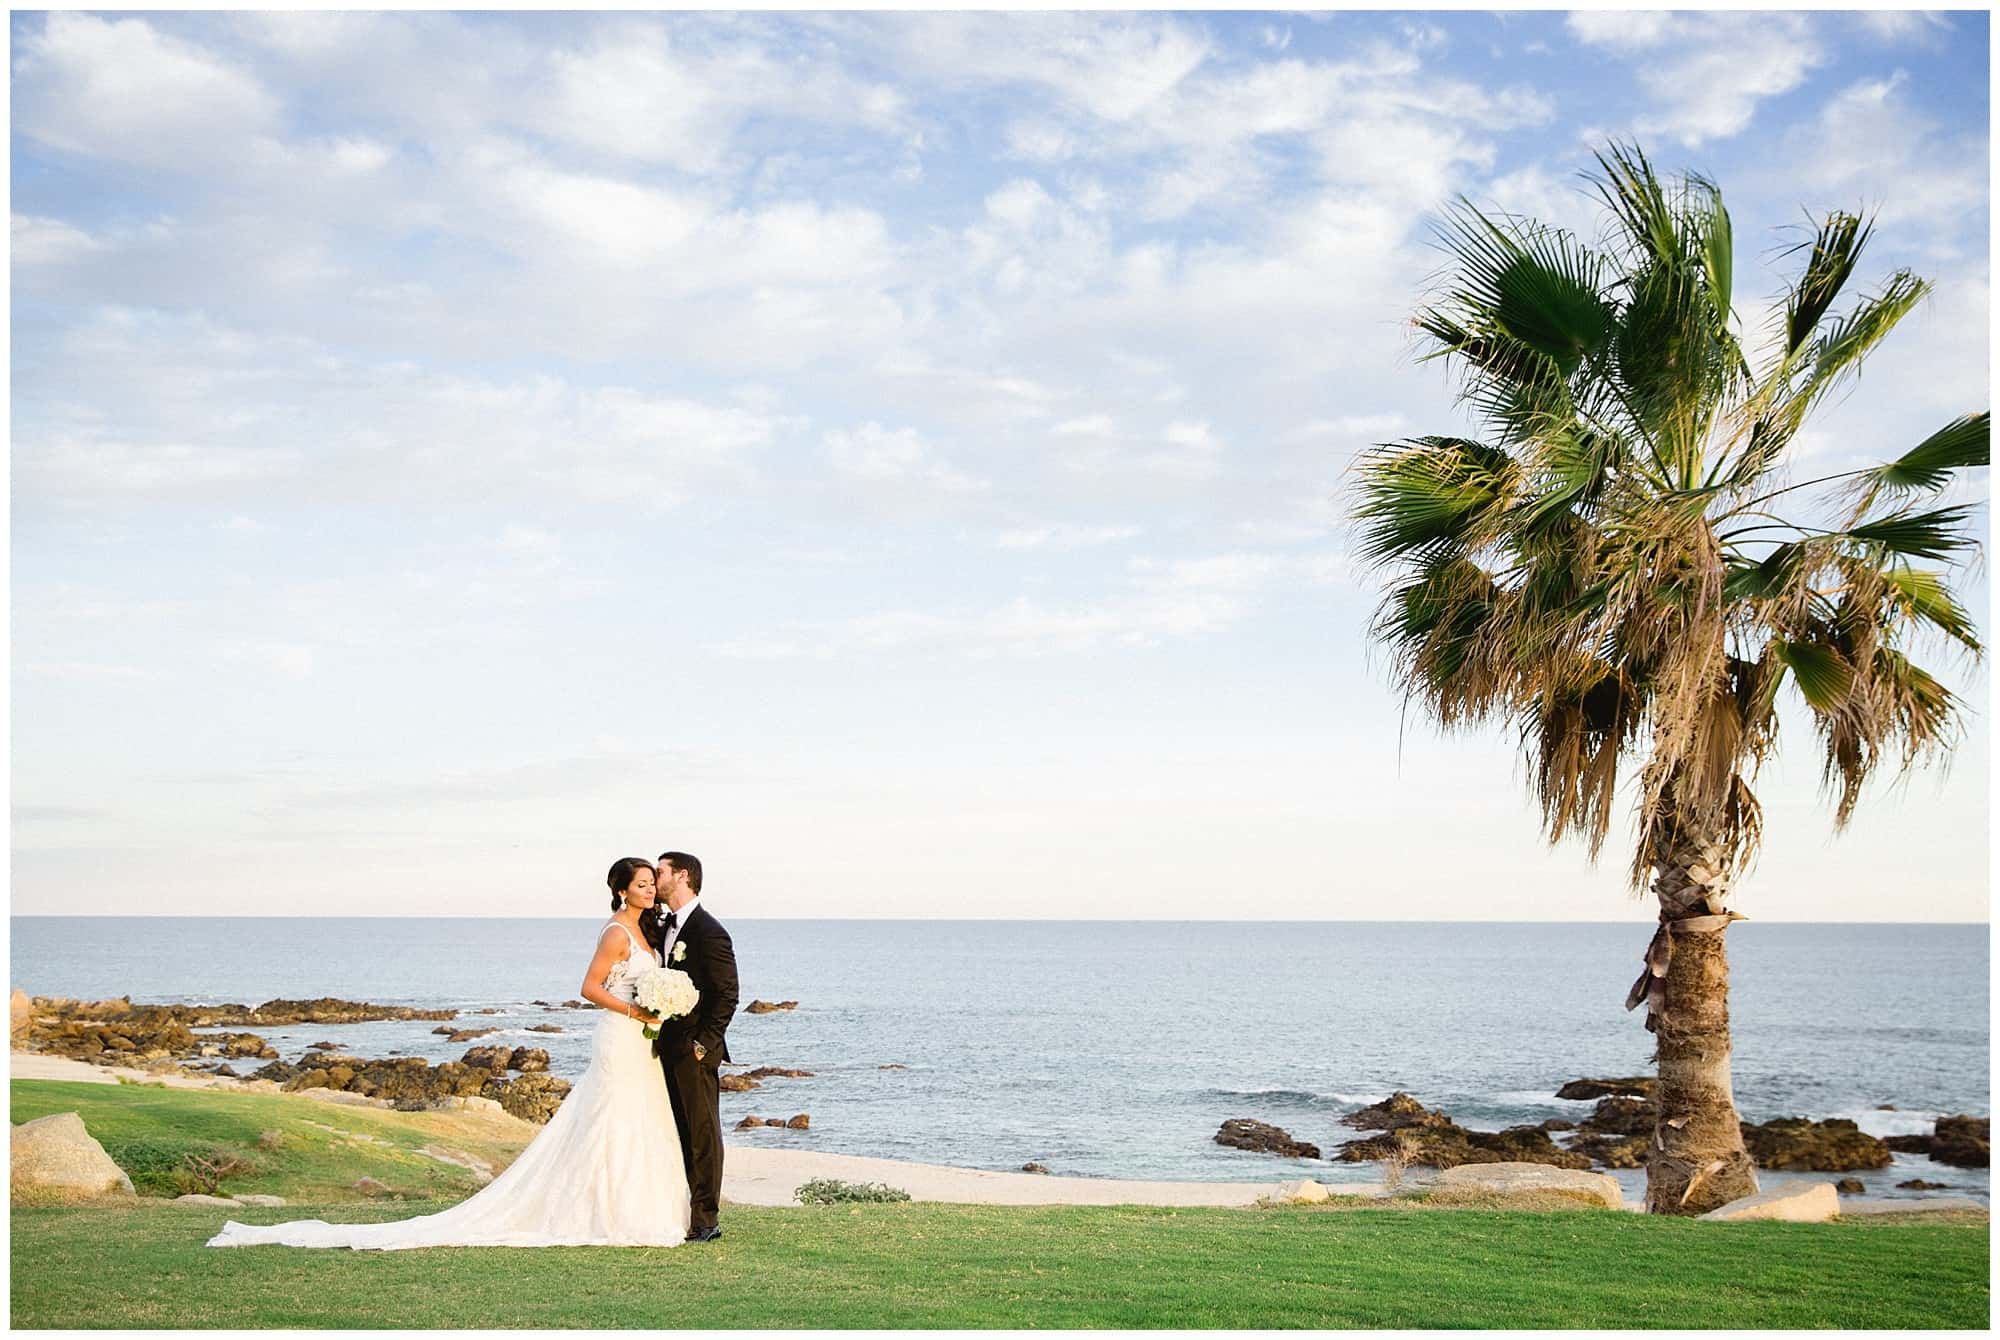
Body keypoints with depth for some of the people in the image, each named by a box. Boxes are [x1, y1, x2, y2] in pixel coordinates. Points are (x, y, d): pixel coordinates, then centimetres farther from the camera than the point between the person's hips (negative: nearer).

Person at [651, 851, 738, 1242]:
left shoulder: (709, 932, -14)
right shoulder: (667, 928, 14)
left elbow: (727, 996, -15)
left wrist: (704, 1043, -16)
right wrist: (661, 1039, 11)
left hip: (696, 1052, -9)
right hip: (670, 1049, 9)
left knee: (703, 1132, -2)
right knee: (681, 1133, 13)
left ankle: (705, 1220, 3)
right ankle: (680, 1213, 19)